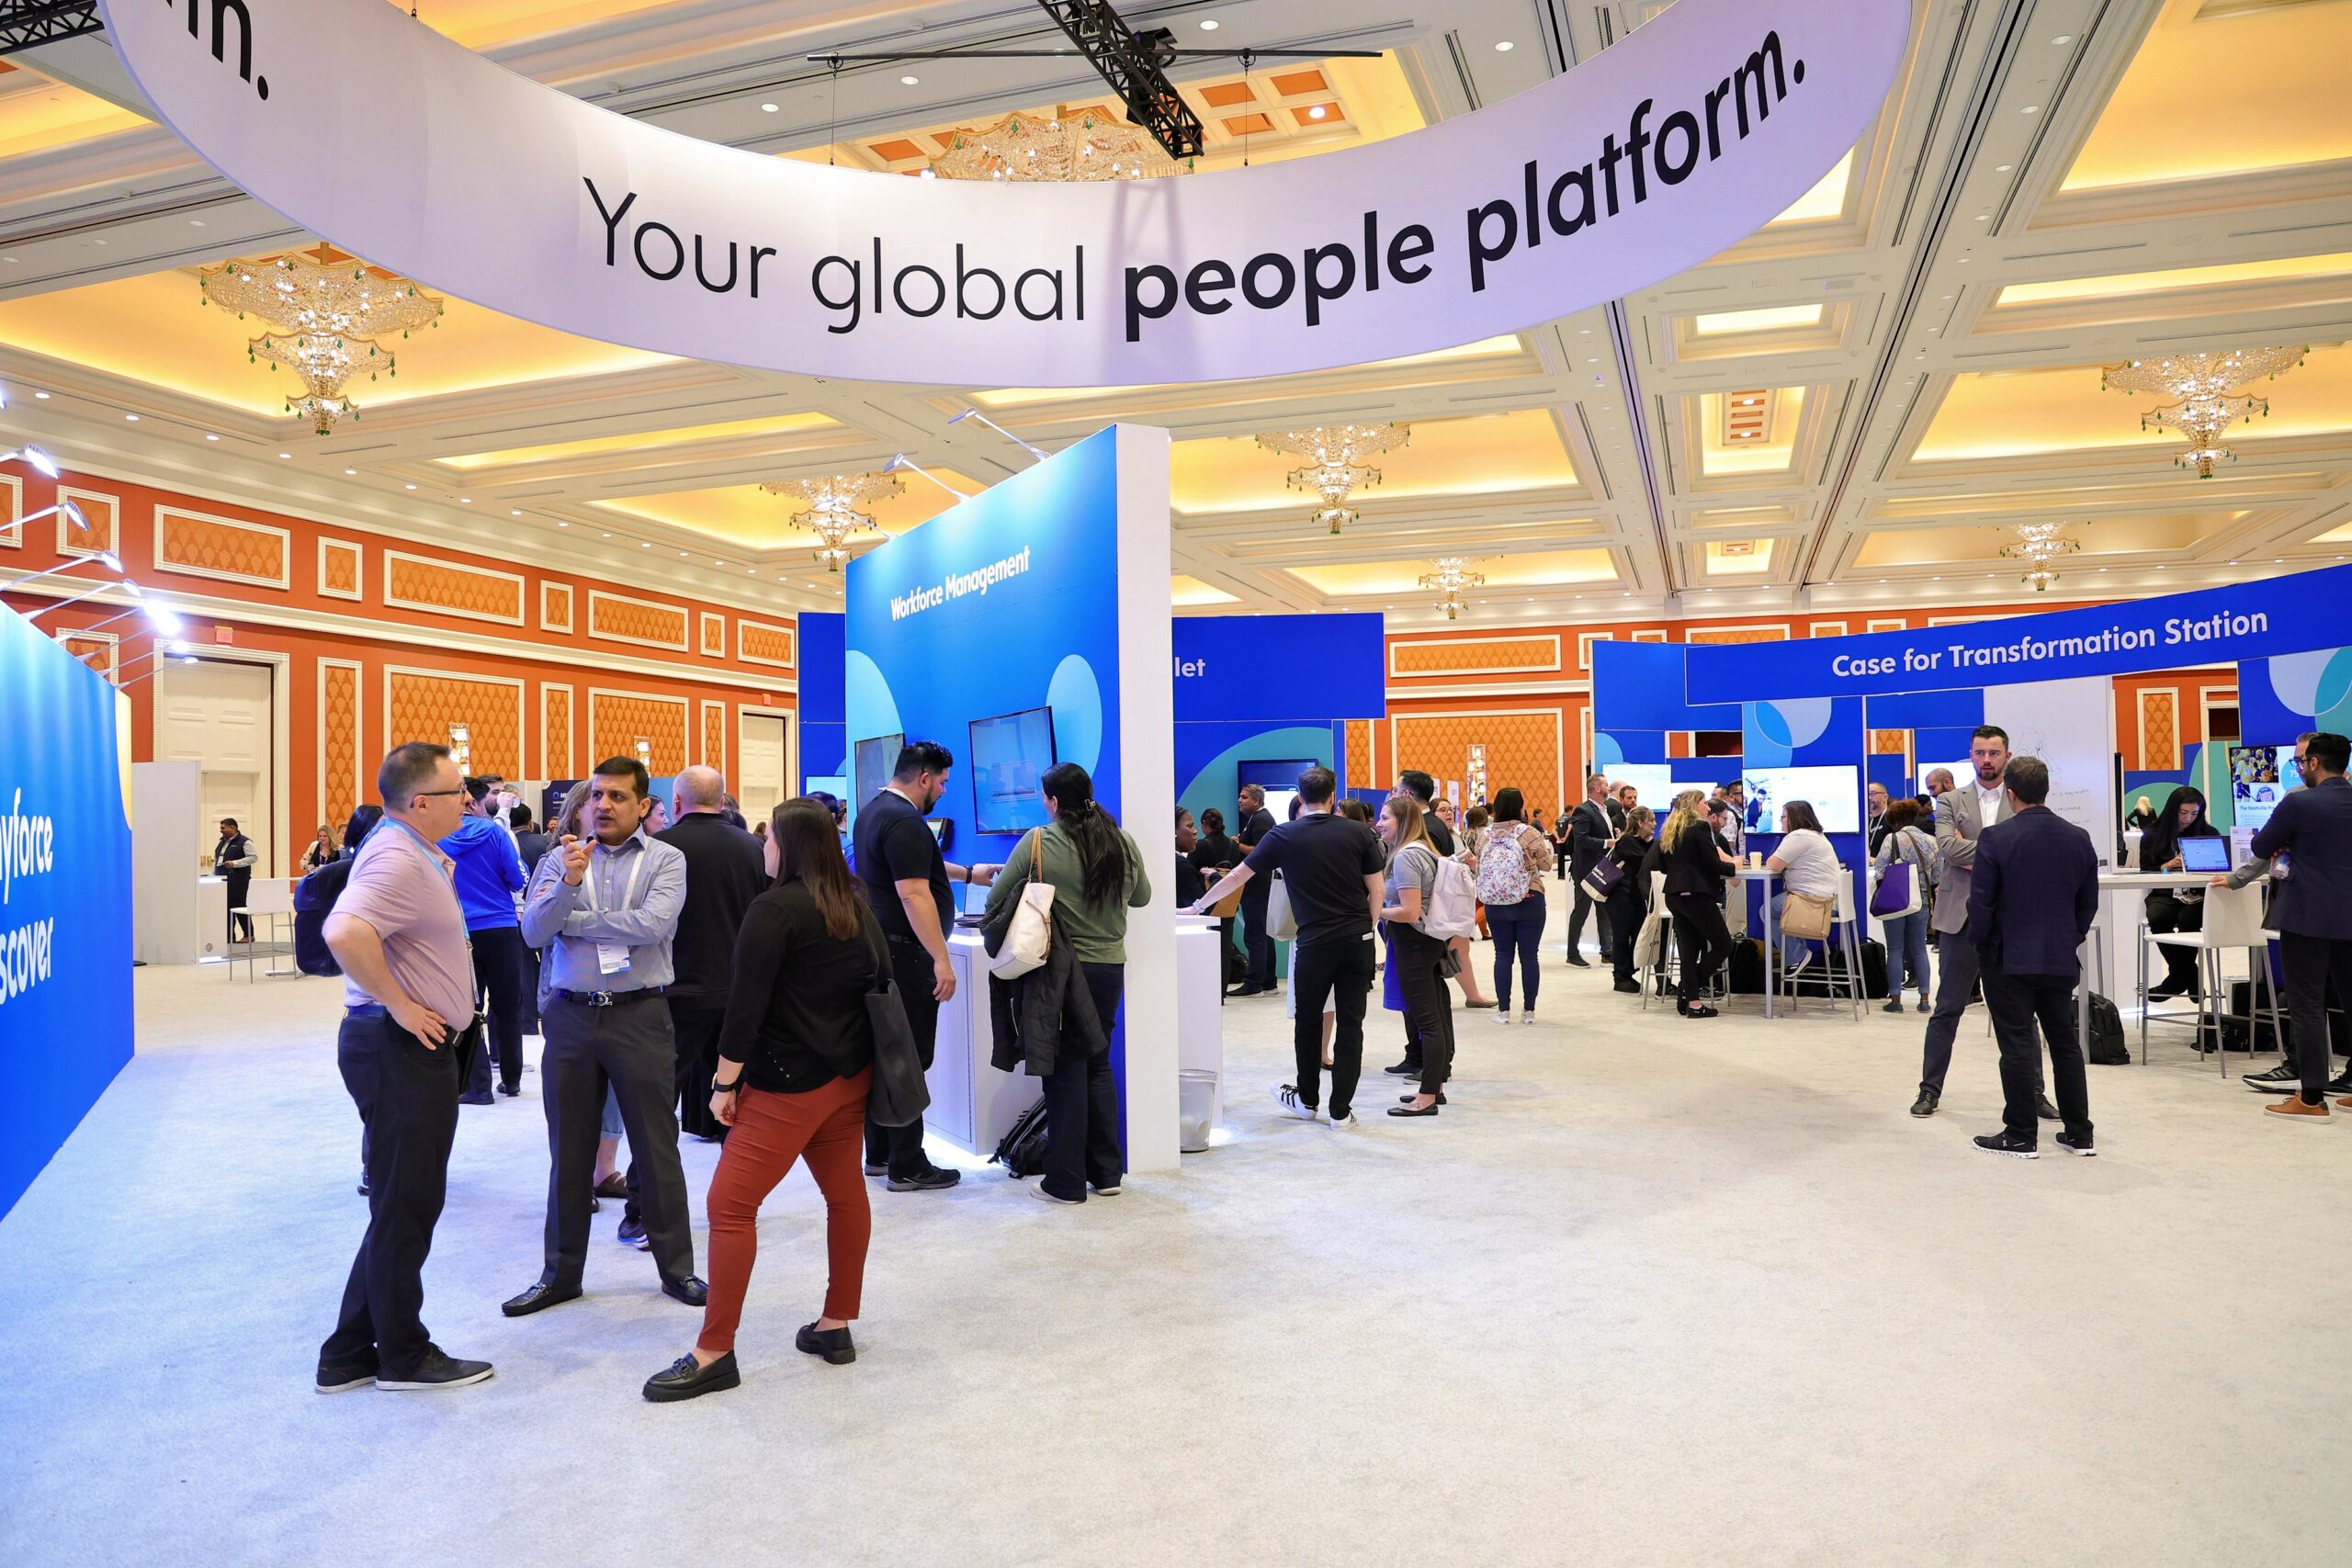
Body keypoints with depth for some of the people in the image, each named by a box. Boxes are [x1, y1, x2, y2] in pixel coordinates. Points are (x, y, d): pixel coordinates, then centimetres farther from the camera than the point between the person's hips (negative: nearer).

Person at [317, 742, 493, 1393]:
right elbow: (344, 932, -36)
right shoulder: (398, 860, -19)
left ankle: (350, 1356, 26)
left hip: (412, 1048, 11)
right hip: (401, 1048, -11)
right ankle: (403, 1356, 16)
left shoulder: (408, 851, 14)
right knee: (404, 1208, 2)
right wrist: (399, 1004, -25)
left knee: (403, 1206, 17)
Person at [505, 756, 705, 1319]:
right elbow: (533, 932, -6)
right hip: (571, 1015, 3)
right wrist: (568, 883, -23)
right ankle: (561, 1273, 25)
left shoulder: (665, 860, -1)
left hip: (640, 1016, -2)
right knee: (568, 1150, 12)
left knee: (656, 1146, 5)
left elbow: (653, 925, -18)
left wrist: (570, 920, -8)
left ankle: (676, 1266, 18)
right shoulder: (561, 859, 6)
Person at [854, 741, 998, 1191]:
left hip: (877, 950, 11)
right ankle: (907, 1167, -1)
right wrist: (942, 961, -24)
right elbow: (914, 894, -25)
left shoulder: (874, 811, 15)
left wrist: (966, 874, 36)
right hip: (904, 953, -10)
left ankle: (878, 1154, 24)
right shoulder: (904, 822, -18)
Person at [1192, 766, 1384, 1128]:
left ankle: (1307, 1099, 29)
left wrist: (1198, 906, 15)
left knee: (1308, 1021, 16)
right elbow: (1376, 889, 3)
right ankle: (1340, 1109, 8)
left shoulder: (1284, 836, -2)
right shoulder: (1359, 833, 1)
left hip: (1315, 940, -1)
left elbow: (1237, 876, 4)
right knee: (1350, 1023, 6)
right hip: (1358, 939, 2)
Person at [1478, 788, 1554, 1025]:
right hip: (1528, 901, -3)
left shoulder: (1486, 836, -1)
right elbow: (1545, 863, -1)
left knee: (1503, 955, 9)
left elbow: (1478, 867, 9)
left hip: (1495, 904, 3)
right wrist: (1547, 845, 18)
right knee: (1529, 955, 5)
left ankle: (1504, 1010, 10)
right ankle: (1528, 1011, 9)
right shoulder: (1529, 833, -11)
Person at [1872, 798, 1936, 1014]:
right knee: (1919, 948, 11)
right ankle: (1924, 998, 11)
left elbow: (1880, 869, -14)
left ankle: (1895, 998, 3)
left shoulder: (1892, 839, -11)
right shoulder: (1930, 841, 3)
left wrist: (1873, 860, 7)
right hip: (1921, 899, 4)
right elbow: (1936, 874, 6)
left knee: (1895, 949, 3)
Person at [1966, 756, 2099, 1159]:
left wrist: (1978, 942, 3)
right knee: (2065, 1042, 14)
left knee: (2017, 1046, -1)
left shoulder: (1996, 838, -14)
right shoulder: (2078, 838, 3)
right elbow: (2089, 902, 9)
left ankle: (2020, 1136, 4)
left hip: (2009, 959, -5)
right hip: (2061, 959, 5)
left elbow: (1981, 901, -12)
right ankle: (2079, 1133, 20)